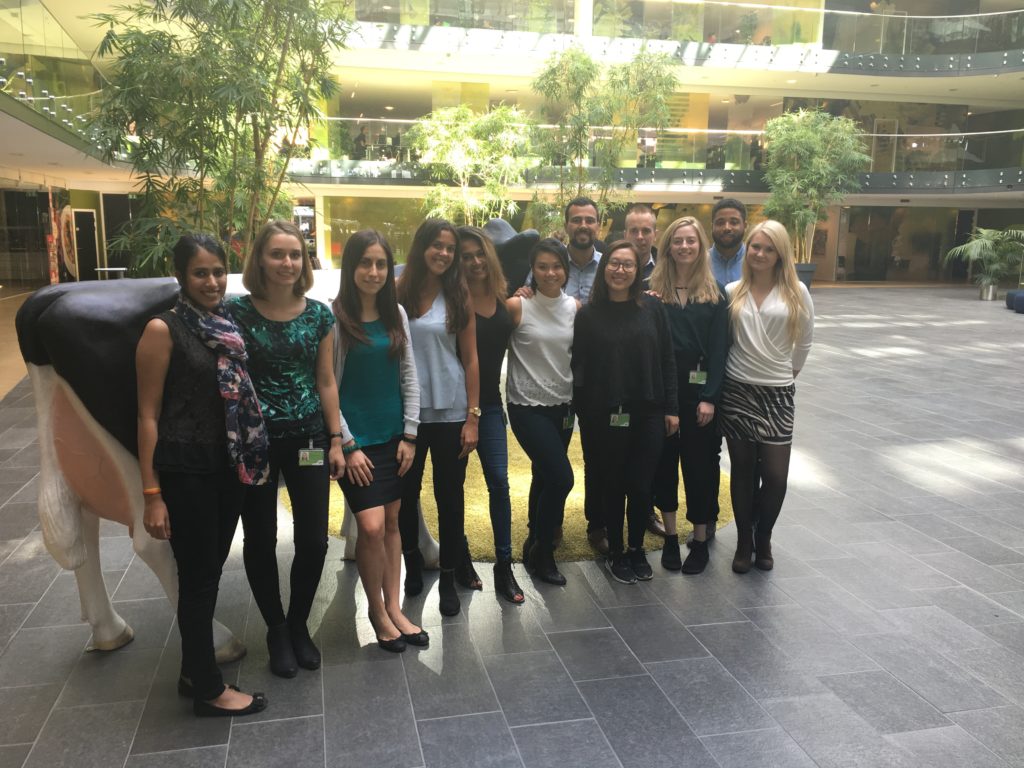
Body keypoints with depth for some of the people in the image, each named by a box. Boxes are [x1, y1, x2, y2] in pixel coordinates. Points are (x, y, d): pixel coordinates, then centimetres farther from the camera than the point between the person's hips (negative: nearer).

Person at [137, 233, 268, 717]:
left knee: (210, 572, 16)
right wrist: (152, 493, -13)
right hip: (185, 471, -6)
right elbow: (149, 415, -10)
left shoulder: (229, 326, 7)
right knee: (197, 577, 4)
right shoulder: (163, 330, -10)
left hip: (228, 467, 6)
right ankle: (208, 689, 20)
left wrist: (248, 461, 9)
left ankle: (194, 670, 34)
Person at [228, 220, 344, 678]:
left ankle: (299, 625, 30)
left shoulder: (318, 314, 2)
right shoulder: (237, 312, -7)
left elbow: (326, 381, 6)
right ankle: (277, 631, 31)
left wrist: (336, 440, 4)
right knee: (261, 540, 10)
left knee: (314, 540, 5)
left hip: (308, 439, 2)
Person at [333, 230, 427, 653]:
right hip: (356, 439, -5)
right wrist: (347, 445, -11)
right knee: (372, 526, -9)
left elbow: (409, 376, 7)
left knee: (392, 522, 11)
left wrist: (410, 434, 2)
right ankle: (376, 609, 14)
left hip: (394, 436, 5)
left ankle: (394, 608, 23)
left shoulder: (396, 314, 5)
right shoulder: (334, 317, -10)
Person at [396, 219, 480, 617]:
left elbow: (470, 359, 1)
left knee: (450, 495, 7)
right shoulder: (397, 293, -2)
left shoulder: (459, 297, 1)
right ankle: (413, 562, 36)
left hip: (450, 412, 0)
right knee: (406, 493, 13)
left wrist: (472, 416, -3)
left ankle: (449, 579, 23)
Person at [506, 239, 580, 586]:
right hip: (528, 405, -5)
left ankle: (536, 544, 38)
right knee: (561, 477, -12)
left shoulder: (575, 307, 2)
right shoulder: (517, 306, -11)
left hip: (563, 404, 5)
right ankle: (541, 551, 9)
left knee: (544, 476, 17)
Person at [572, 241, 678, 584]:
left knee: (641, 485, 7)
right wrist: (582, 412, -6)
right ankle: (615, 552, 29)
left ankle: (637, 549, 30)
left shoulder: (651, 307, 1)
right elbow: (579, 365, -1)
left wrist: (671, 408, 2)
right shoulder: (588, 314, -1)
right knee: (613, 485, 10)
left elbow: (667, 360, 4)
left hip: (648, 413, 1)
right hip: (604, 415, -1)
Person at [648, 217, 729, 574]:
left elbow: (719, 348, -3)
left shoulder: (715, 293, 2)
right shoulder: (653, 290, 3)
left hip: (698, 388, -1)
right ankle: (670, 535, 21)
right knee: (664, 460, 8)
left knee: (699, 462, 5)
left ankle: (700, 539, 18)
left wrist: (709, 397, -9)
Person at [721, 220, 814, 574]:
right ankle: (744, 541, 24)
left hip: (778, 394, 0)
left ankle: (763, 537, 24)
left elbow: (804, 340, 9)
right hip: (736, 391, 0)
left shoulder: (796, 292, 0)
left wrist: (788, 373, 13)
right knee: (743, 470, 8)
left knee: (775, 475, -2)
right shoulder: (732, 291, 1)